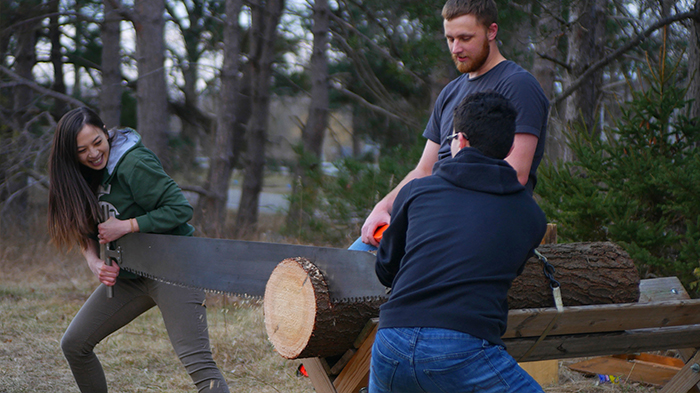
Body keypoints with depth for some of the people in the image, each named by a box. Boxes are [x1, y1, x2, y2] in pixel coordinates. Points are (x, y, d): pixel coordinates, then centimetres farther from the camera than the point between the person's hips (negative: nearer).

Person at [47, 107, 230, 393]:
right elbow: (85, 231, 7)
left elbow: (181, 208, -21)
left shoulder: (134, 164, -19)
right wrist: (94, 264, -13)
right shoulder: (84, 176, 5)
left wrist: (124, 226, -21)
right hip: (128, 276, 8)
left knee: (198, 363, -19)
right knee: (73, 345, 12)